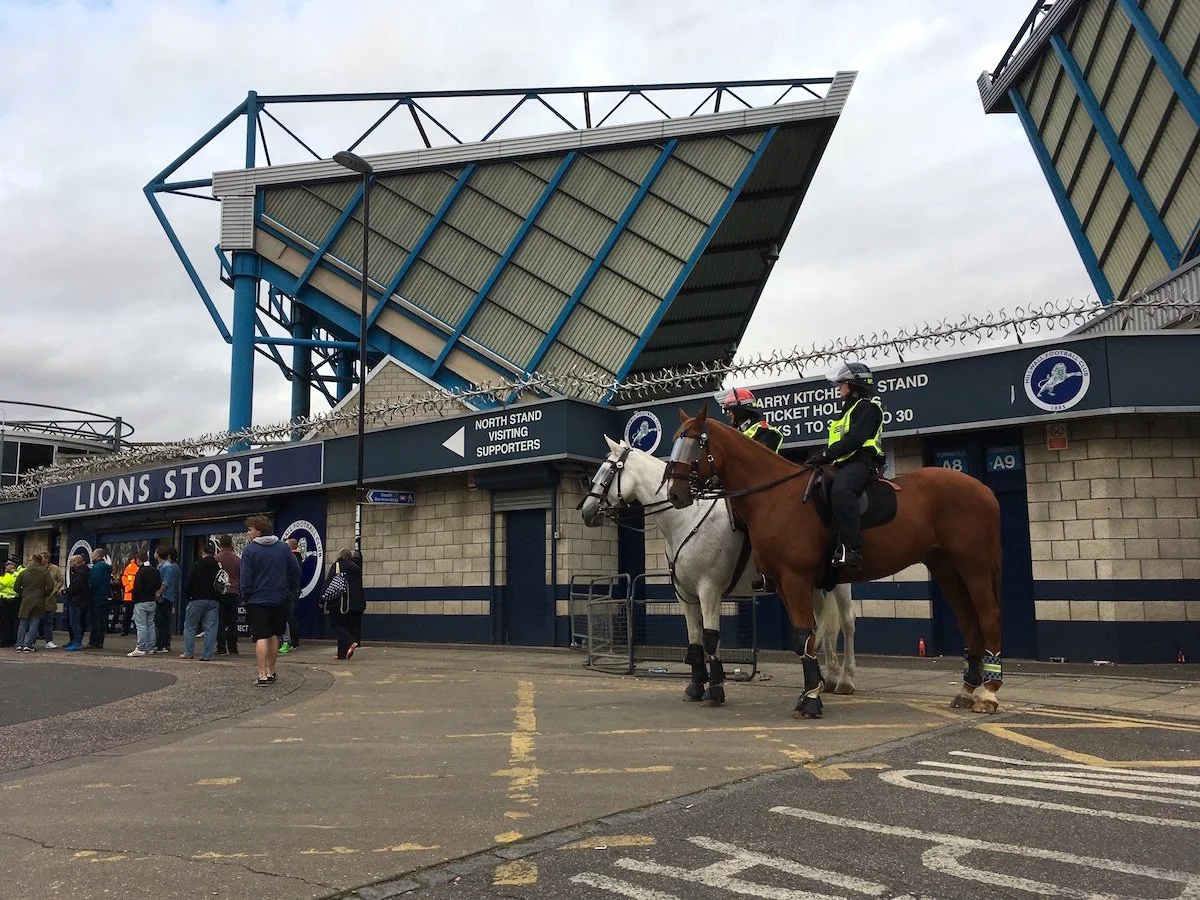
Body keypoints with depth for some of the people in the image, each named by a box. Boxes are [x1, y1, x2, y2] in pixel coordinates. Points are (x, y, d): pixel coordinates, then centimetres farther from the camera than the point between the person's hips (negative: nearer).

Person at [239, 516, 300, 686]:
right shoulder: (283, 547, 3)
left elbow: (246, 578, -10)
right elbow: (296, 570, 5)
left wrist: (246, 597, 1)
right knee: (274, 636, 15)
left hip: (257, 601, -4)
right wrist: (293, 588, 17)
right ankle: (271, 672, 23)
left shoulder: (250, 550, -10)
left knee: (261, 637, -4)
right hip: (279, 600, 4)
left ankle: (262, 675, -8)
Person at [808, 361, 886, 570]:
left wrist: (826, 455, -19)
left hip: (861, 462, -11)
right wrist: (824, 457, 11)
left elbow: (854, 439, -17)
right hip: (845, 465, 11)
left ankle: (851, 548, -45)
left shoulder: (866, 406, -2)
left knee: (840, 490, -39)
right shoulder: (850, 409, 30)